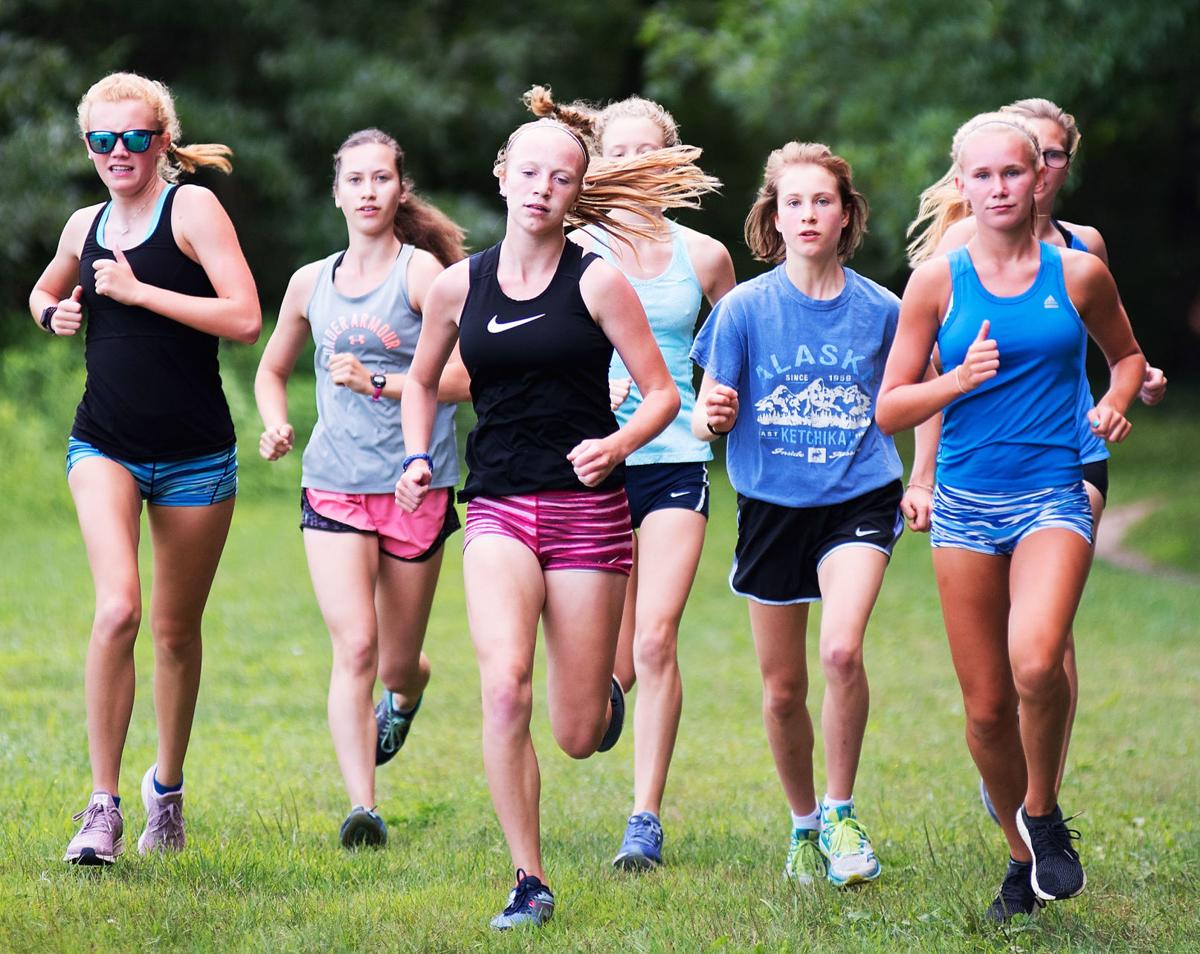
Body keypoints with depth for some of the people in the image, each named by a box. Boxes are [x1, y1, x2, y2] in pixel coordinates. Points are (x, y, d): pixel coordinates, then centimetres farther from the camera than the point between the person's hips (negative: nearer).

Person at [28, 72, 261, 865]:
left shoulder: (192, 207, -6)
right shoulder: (84, 226, 8)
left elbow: (246, 320, -17)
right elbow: (45, 293, 30)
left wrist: (139, 291, -18)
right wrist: (54, 313, 6)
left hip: (195, 457, -2)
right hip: (105, 448, 2)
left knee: (177, 629, 10)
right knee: (117, 608, -20)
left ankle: (168, 784, 33)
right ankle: (103, 807, -16)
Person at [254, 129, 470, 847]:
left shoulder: (421, 270, -4)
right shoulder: (312, 283, 10)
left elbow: (463, 376, -11)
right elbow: (273, 369, 26)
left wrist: (377, 383, -21)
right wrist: (275, 424, 5)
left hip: (416, 485, -2)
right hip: (334, 486, 2)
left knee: (396, 663, 10)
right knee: (354, 647, -15)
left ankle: (408, 687, 49)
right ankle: (363, 811, -18)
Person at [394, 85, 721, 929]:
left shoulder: (597, 283, -3)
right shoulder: (459, 286, 4)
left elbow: (662, 393, 0)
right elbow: (423, 380, 22)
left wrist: (618, 445, -19)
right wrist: (417, 456, 5)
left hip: (587, 509, -1)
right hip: (499, 508, 1)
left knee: (578, 735, 2)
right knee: (503, 690, -23)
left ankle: (604, 691, 42)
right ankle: (530, 883, -12)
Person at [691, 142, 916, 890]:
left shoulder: (879, 309, -1)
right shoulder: (746, 308, -4)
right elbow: (708, 417, -3)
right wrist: (713, 415, -26)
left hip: (858, 498, -1)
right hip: (773, 506, 1)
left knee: (842, 650, -23)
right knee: (783, 688, 7)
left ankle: (843, 814, -5)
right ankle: (804, 823, 31)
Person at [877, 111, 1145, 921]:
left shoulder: (1078, 275, 2)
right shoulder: (938, 282, 2)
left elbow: (1127, 355, 21)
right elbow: (889, 410, 4)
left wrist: (1116, 402, 1)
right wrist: (959, 380, -13)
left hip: (1053, 496, -2)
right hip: (967, 504, 2)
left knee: (1036, 663, -28)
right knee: (985, 706, 4)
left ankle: (1044, 815, -2)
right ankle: (1022, 856, 26)